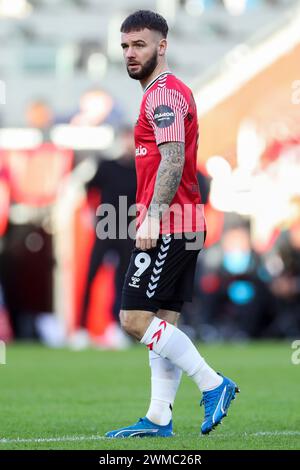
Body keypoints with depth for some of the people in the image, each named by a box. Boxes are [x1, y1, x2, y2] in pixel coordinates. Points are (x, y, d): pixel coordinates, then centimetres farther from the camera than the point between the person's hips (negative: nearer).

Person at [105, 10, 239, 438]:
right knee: (162, 323, 8)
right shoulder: (173, 92, 20)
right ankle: (158, 420, 9)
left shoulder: (163, 94, -11)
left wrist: (152, 216, -27)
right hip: (183, 227, 10)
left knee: (135, 318, -11)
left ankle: (213, 384, -9)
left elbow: (172, 163, -22)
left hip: (166, 228, -10)